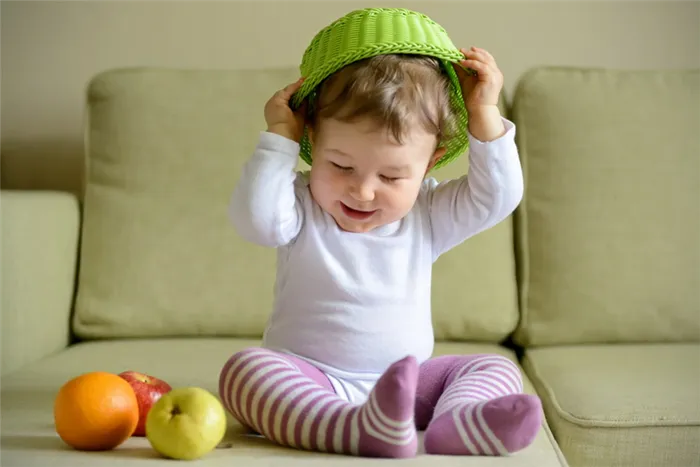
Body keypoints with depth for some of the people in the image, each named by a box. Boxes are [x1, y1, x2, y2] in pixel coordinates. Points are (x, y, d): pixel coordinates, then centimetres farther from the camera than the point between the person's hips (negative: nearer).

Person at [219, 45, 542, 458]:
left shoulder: (428, 215, 7)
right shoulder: (301, 207, 0)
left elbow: (497, 196, -1)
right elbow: (256, 218, -20)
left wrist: (485, 113, -5)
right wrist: (280, 137, -14)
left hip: (406, 387, 3)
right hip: (309, 384, -3)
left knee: (497, 370, -12)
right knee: (245, 369, -31)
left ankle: (455, 424, -45)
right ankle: (358, 430, -54)